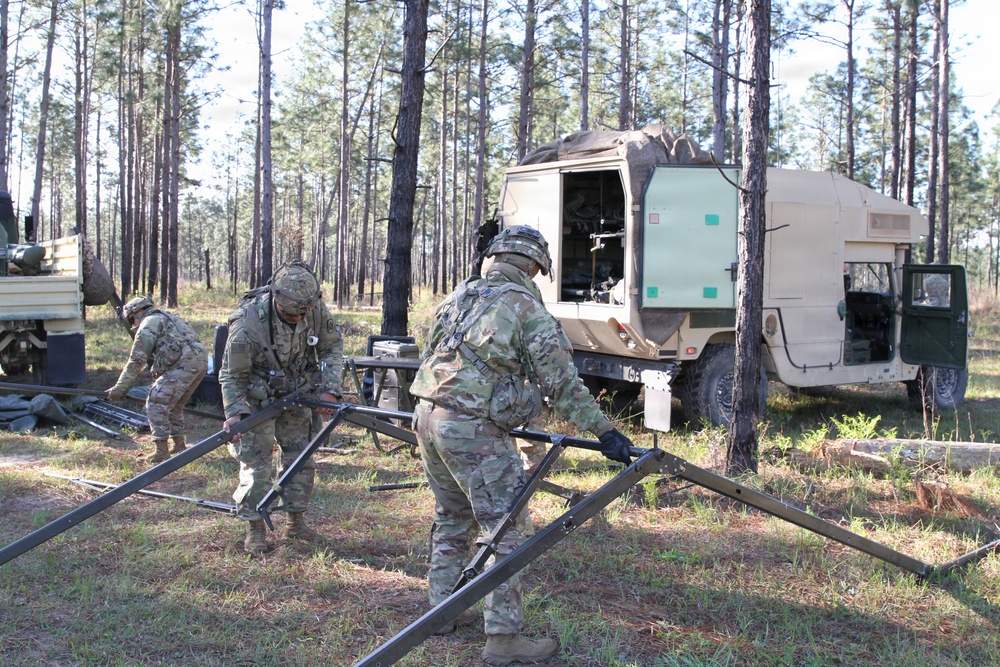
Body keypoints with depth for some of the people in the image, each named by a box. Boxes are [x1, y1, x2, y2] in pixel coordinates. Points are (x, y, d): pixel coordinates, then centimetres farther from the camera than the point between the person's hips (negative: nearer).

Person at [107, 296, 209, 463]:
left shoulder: (149, 323, 4)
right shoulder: (168, 318, 33)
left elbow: (137, 360, -3)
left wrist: (119, 388, 1)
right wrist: (159, 381, 43)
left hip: (184, 364, -9)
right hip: (202, 361, 9)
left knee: (156, 404, -3)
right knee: (174, 405, 23)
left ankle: (161, 451, -4)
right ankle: (179, 445, 28)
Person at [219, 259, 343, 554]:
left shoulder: (315, 307, -21)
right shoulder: (247, 323, -32)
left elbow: (332, 345, -6)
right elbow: (231, 376, -20)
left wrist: (329, 388, -16)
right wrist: (235, 413, -32)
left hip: (297, 394, 5)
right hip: (259, 399, -4)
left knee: (301, 458, 9)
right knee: (256, 463, -7)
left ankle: (296, 523, 22)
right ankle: (255, 529, 7)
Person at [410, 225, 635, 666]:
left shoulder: (459, 296, 14)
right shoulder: (527, 309, -7)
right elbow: (562, 384, -10)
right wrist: (604, 431, -7)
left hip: (426, 416, 8)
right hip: (473, 431, -8)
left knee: (451, 518, 22)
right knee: (508, 531, 0)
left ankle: (441, 610, 33)